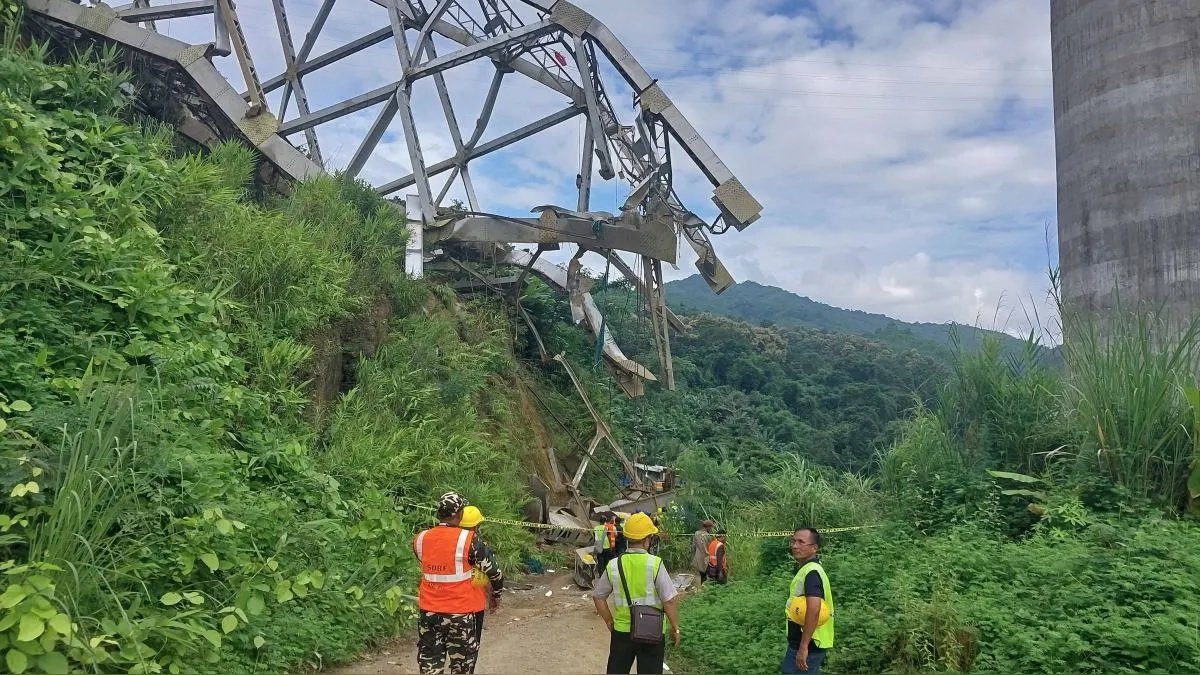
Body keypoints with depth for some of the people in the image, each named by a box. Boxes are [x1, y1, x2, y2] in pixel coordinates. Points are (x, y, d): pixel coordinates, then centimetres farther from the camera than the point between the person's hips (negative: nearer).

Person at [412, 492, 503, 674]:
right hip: (461, 613, -3)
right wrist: (496, 595, 11)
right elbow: (494, 571, -8)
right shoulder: (468, 540, -15)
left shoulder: (420, 538, -3)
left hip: (428, 612, 4)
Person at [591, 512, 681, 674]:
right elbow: (668, 601, -15)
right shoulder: (655, 564, -16)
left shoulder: (613, 565, -6)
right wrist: (675, 628, -2)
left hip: (621, 630, 3)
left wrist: (609, 621, 15)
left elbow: (598, 596, 4)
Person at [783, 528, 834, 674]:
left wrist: (803, 647, -29)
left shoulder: (811, 572, -20)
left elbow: (814, 609, -31)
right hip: (799, 643, 10)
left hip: (808, 645, -10)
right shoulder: (807, 569, 12)